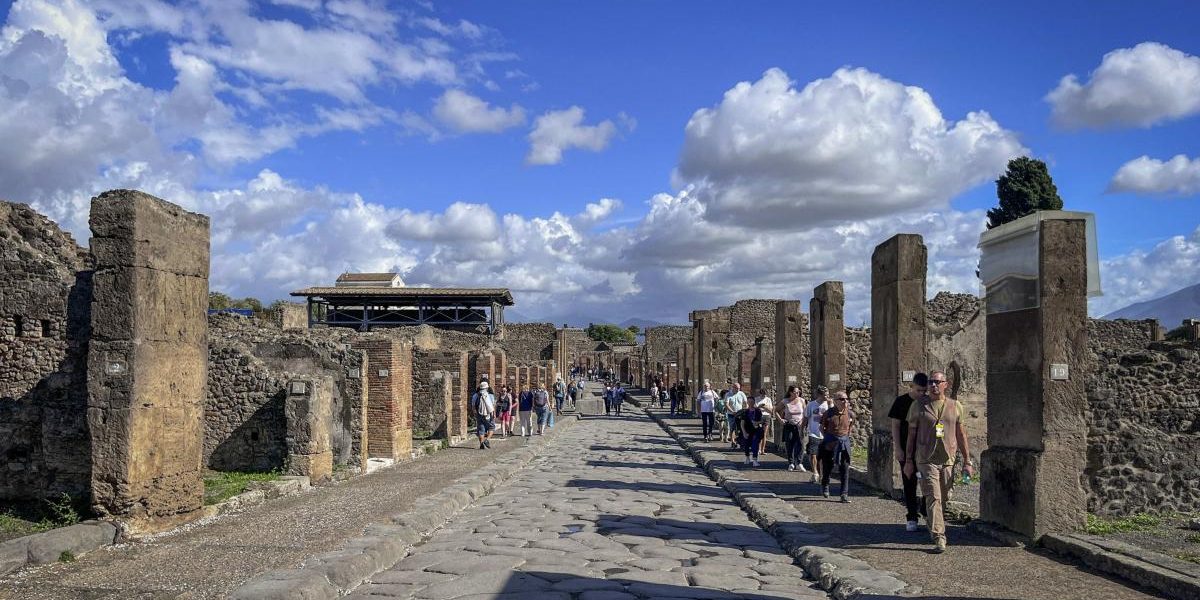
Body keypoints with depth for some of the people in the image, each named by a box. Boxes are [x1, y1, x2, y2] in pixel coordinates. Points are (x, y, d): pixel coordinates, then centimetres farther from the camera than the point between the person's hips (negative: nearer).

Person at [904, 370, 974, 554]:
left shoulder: (954, 406, 9)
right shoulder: (919, 405, 3)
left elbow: (961, 435, 12)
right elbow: (911, 434, 6)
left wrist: (967, 461, 9)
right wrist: (908, 460, 3)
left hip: (948, 460, 3)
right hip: (926, 460, -3)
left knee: (943, 499, 9)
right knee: (933, 498, -10)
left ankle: (935, 527, 31)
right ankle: (939, 538, -11)